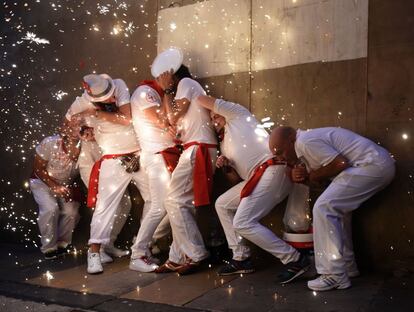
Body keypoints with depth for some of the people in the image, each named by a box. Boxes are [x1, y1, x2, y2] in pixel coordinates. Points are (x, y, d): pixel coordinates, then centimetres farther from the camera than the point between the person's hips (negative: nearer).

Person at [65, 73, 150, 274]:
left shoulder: (119, 85, -12)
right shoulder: (81, 104, -13)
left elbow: (127, 118, -24)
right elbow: (68, 125, 6)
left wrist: (96, 113, -22)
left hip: (140, 155, 3)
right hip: (114, 161, -2)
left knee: (154, 199, 9)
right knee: (105, 205, -11)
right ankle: (94, 252, -3)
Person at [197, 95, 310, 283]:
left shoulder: (237, 115, 11)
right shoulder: (224, 145, 30)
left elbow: (205, 101, 10)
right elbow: (239, 174, 25)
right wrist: (226, 166, 7)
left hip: (272, 170, -10)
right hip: (257, 177, 10)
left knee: (242, 223, -15)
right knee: (222, 205, 14)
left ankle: (295, 260, -11)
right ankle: (241, 259, 15)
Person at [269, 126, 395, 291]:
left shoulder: (305, 142, -14)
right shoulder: (306, 142, 19)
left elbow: (340, 163, -19)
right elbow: (317, 177, 18)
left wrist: (310, 176, -6)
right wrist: (303, 176, -2)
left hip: (373, 165, -11)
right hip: (380, 165, 11)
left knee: (323, 208, -13)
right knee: (338, 207, 21)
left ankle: (335, 276, -10)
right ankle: (347, 266, 28)